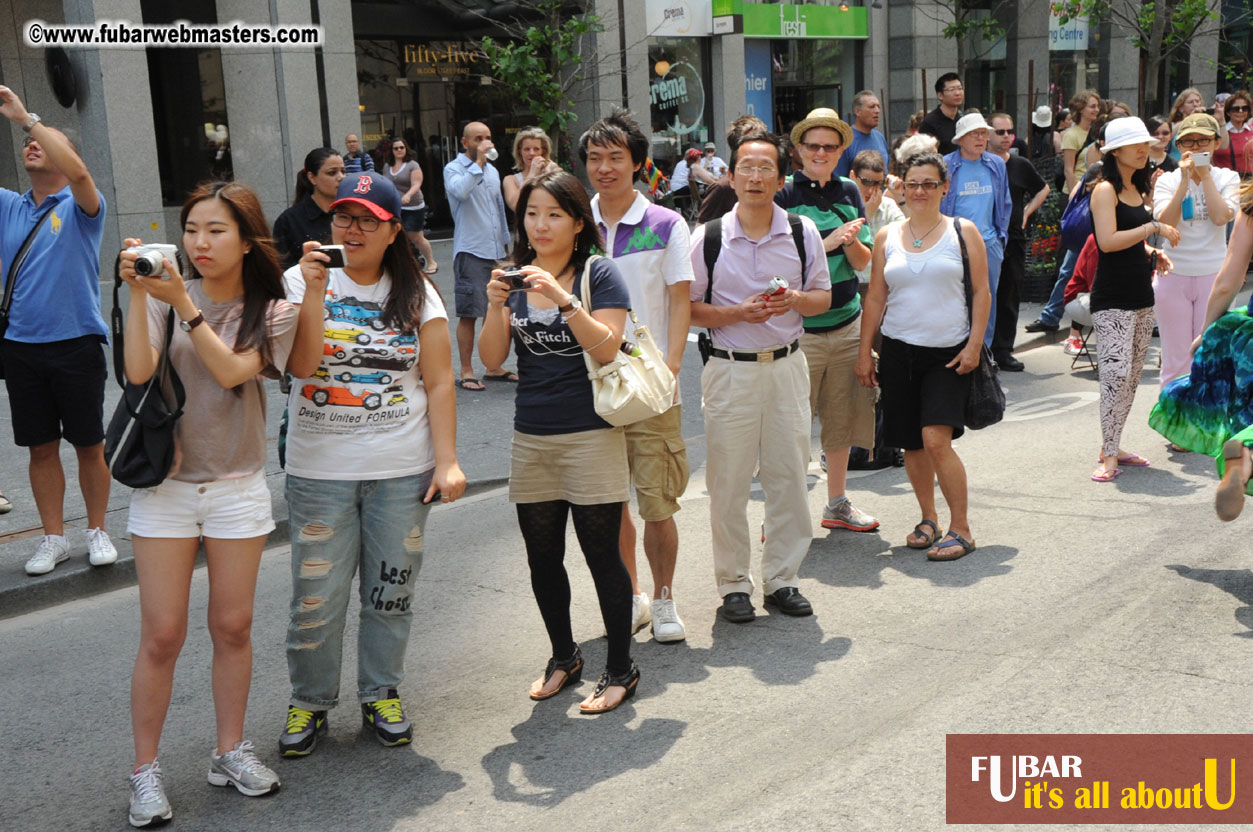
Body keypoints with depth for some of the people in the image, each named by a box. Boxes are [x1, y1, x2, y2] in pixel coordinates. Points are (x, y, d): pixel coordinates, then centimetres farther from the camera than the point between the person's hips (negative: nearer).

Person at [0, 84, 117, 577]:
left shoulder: (79, 207, -2)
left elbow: (78, 171, -24)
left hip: (76, 344, -4)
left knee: (89, 444, 6)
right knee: (41, 447, 9)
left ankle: (97, 531, 20)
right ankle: (53, 538, 20)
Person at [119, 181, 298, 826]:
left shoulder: (272, 312, -1)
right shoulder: (165, 294, -3)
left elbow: (230, 371, -18)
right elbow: (138, 372, -17)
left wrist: (182, 302, -25)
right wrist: (138, 292, -23)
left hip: (237, 486, 1)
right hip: (166, 483, -1)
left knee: (232, 627, 10)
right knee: (162, 635, 2)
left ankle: (231, 752, 26)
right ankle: (145, 770, 16)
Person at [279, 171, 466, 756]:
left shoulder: (416, 293, 4)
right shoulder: (302, 280, 1)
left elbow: (439, 382, 2)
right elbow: (301, 364, -12)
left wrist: (447, 461, -5)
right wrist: (314, 292, -19)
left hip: (402, 471, 1)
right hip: (319, 471, -1)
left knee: (391, 591, 10)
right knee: (316, 597, 2)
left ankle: (381, 694, 28)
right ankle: (309, 701, 22)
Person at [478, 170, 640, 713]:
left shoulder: (599, 273, -4)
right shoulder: (516, 277, 8)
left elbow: (606, 348, -16)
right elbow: (492, 358, 1)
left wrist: (562, 298, -25)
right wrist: (496, 306, -15)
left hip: (591, 435, -5)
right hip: (531, 438, 5)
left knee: (603, 555, 1)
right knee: (542, 558, 13)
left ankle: (621, 670, 14)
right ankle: (564, 658, 31)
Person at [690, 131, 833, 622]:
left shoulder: (803, 233, 4)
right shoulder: (707, 238, -2)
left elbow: (823, 298, 11)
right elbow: (688, 307, 0)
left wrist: (795, 300, -11)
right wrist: (740, 313, -15)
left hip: (787, 365, 2)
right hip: (730, 369, -2)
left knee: (789, 475, 6)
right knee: (728, 481, 1)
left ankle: (781, 578, 20)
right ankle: (734, 584, 15)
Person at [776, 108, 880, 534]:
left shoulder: (849, 192, 9)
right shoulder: (784, 195, -5)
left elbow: (862, 262, 8)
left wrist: (850, 241, -12)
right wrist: (826, 243, -18)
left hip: (847, 322, 5)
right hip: (800, 327, -5)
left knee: (842, 419, 13)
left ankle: (837, 504, 27)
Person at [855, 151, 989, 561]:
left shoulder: (963, 232, 2)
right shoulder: (887, 237, 9)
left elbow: (981, 292, 2)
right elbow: (875, 297, 11)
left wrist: (974, 345, -6)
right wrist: (864, 351, 7)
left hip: (948, 353, -3)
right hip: (899, 350, 4)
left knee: (936, 439, -16)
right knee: (910, 443, 7)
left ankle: (960, 528, -4)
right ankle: (928, 519, 24)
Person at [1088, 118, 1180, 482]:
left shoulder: (1138, 189, 16)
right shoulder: (1105, 189, -9)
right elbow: (1108, 241, -21)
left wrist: (1154, 254, 7)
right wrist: (1153, 227, -18)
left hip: (1141, 295, 9)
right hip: (1112, 299, -9)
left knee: (1132, 377, 10)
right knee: (1116, 374, -14)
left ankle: (1112, 447, 18)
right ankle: (1109, 457, -8)